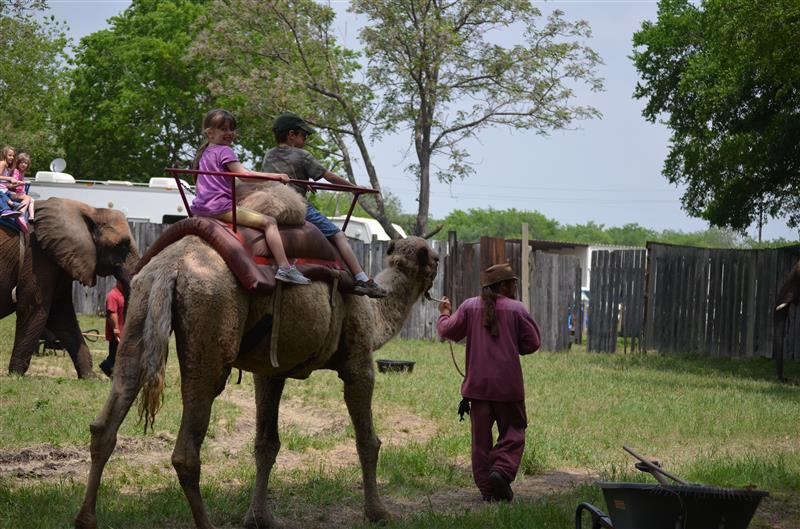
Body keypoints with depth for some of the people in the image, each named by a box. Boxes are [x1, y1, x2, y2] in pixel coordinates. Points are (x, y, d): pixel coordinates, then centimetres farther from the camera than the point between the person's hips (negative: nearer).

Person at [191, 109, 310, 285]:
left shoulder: (205, 153, 22)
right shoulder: (224, 151, -6)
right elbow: (244, 174, -16)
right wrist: (275, 176, -16)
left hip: (200, 207, 9)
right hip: (220, 206, -9)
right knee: (268, 222, -12)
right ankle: (285, 268, -22)